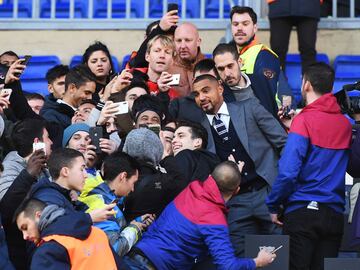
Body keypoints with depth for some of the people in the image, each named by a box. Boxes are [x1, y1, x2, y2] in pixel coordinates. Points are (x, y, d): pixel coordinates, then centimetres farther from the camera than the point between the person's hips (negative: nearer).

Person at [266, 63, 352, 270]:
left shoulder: (304, 121, -9)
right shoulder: (345, 123, 8)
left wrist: (273, 206, -3)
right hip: (335, 214, 5)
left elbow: (288, 172, -17)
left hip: (302, 212, -5)